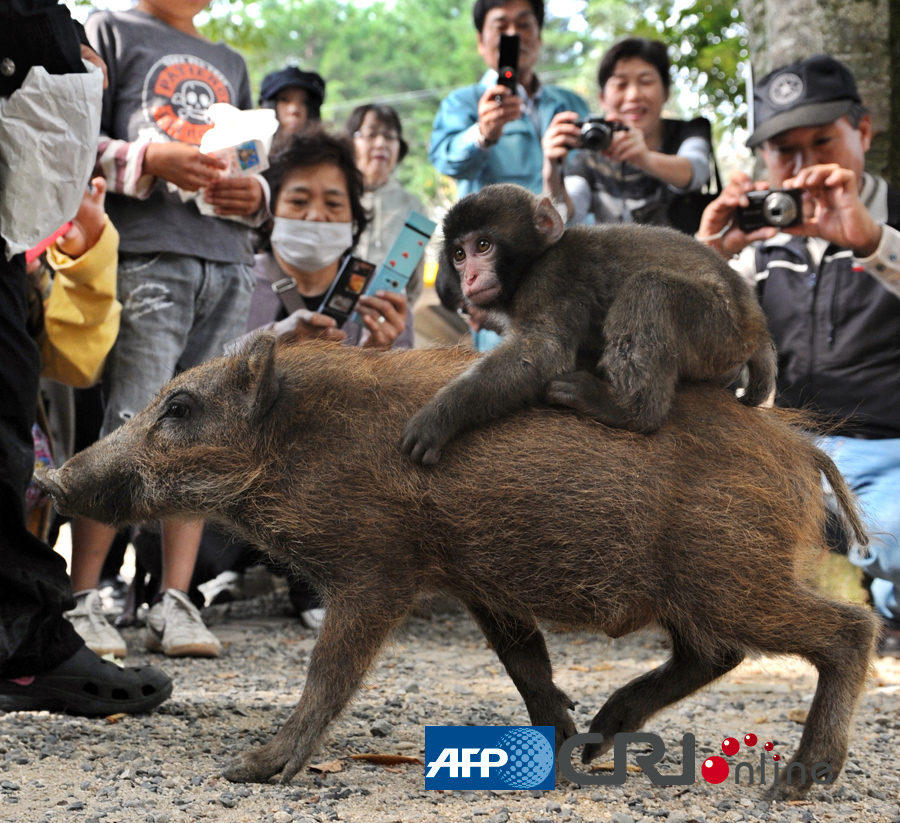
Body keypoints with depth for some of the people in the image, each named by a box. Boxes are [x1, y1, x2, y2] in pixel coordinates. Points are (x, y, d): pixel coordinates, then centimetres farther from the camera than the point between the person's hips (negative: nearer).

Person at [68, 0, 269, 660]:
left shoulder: (230, 64, 28)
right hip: (148, 254, -5)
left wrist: (254, 195, 6)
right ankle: (80, 601, -5)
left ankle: (176, 604, 3)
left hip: (230, 262, 6)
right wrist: (150, 159, -13)